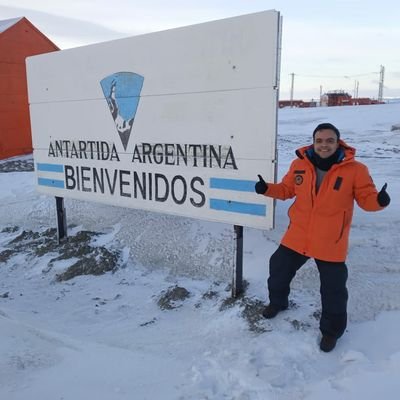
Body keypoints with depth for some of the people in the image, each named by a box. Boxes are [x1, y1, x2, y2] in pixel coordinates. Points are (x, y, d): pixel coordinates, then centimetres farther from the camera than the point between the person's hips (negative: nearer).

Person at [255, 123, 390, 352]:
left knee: (333, 289, 9)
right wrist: (266, 189, -9)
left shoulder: (355, 170, -13)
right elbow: (286, 190, 8)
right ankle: (277, 302, 48)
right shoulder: (299, 165, -4)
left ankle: (331, 330, 34)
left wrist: (380, 200, -29)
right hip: (297, 236, 3)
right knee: (279, 269, 18)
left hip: (331, 243, -3)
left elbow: (366, 198, -6)